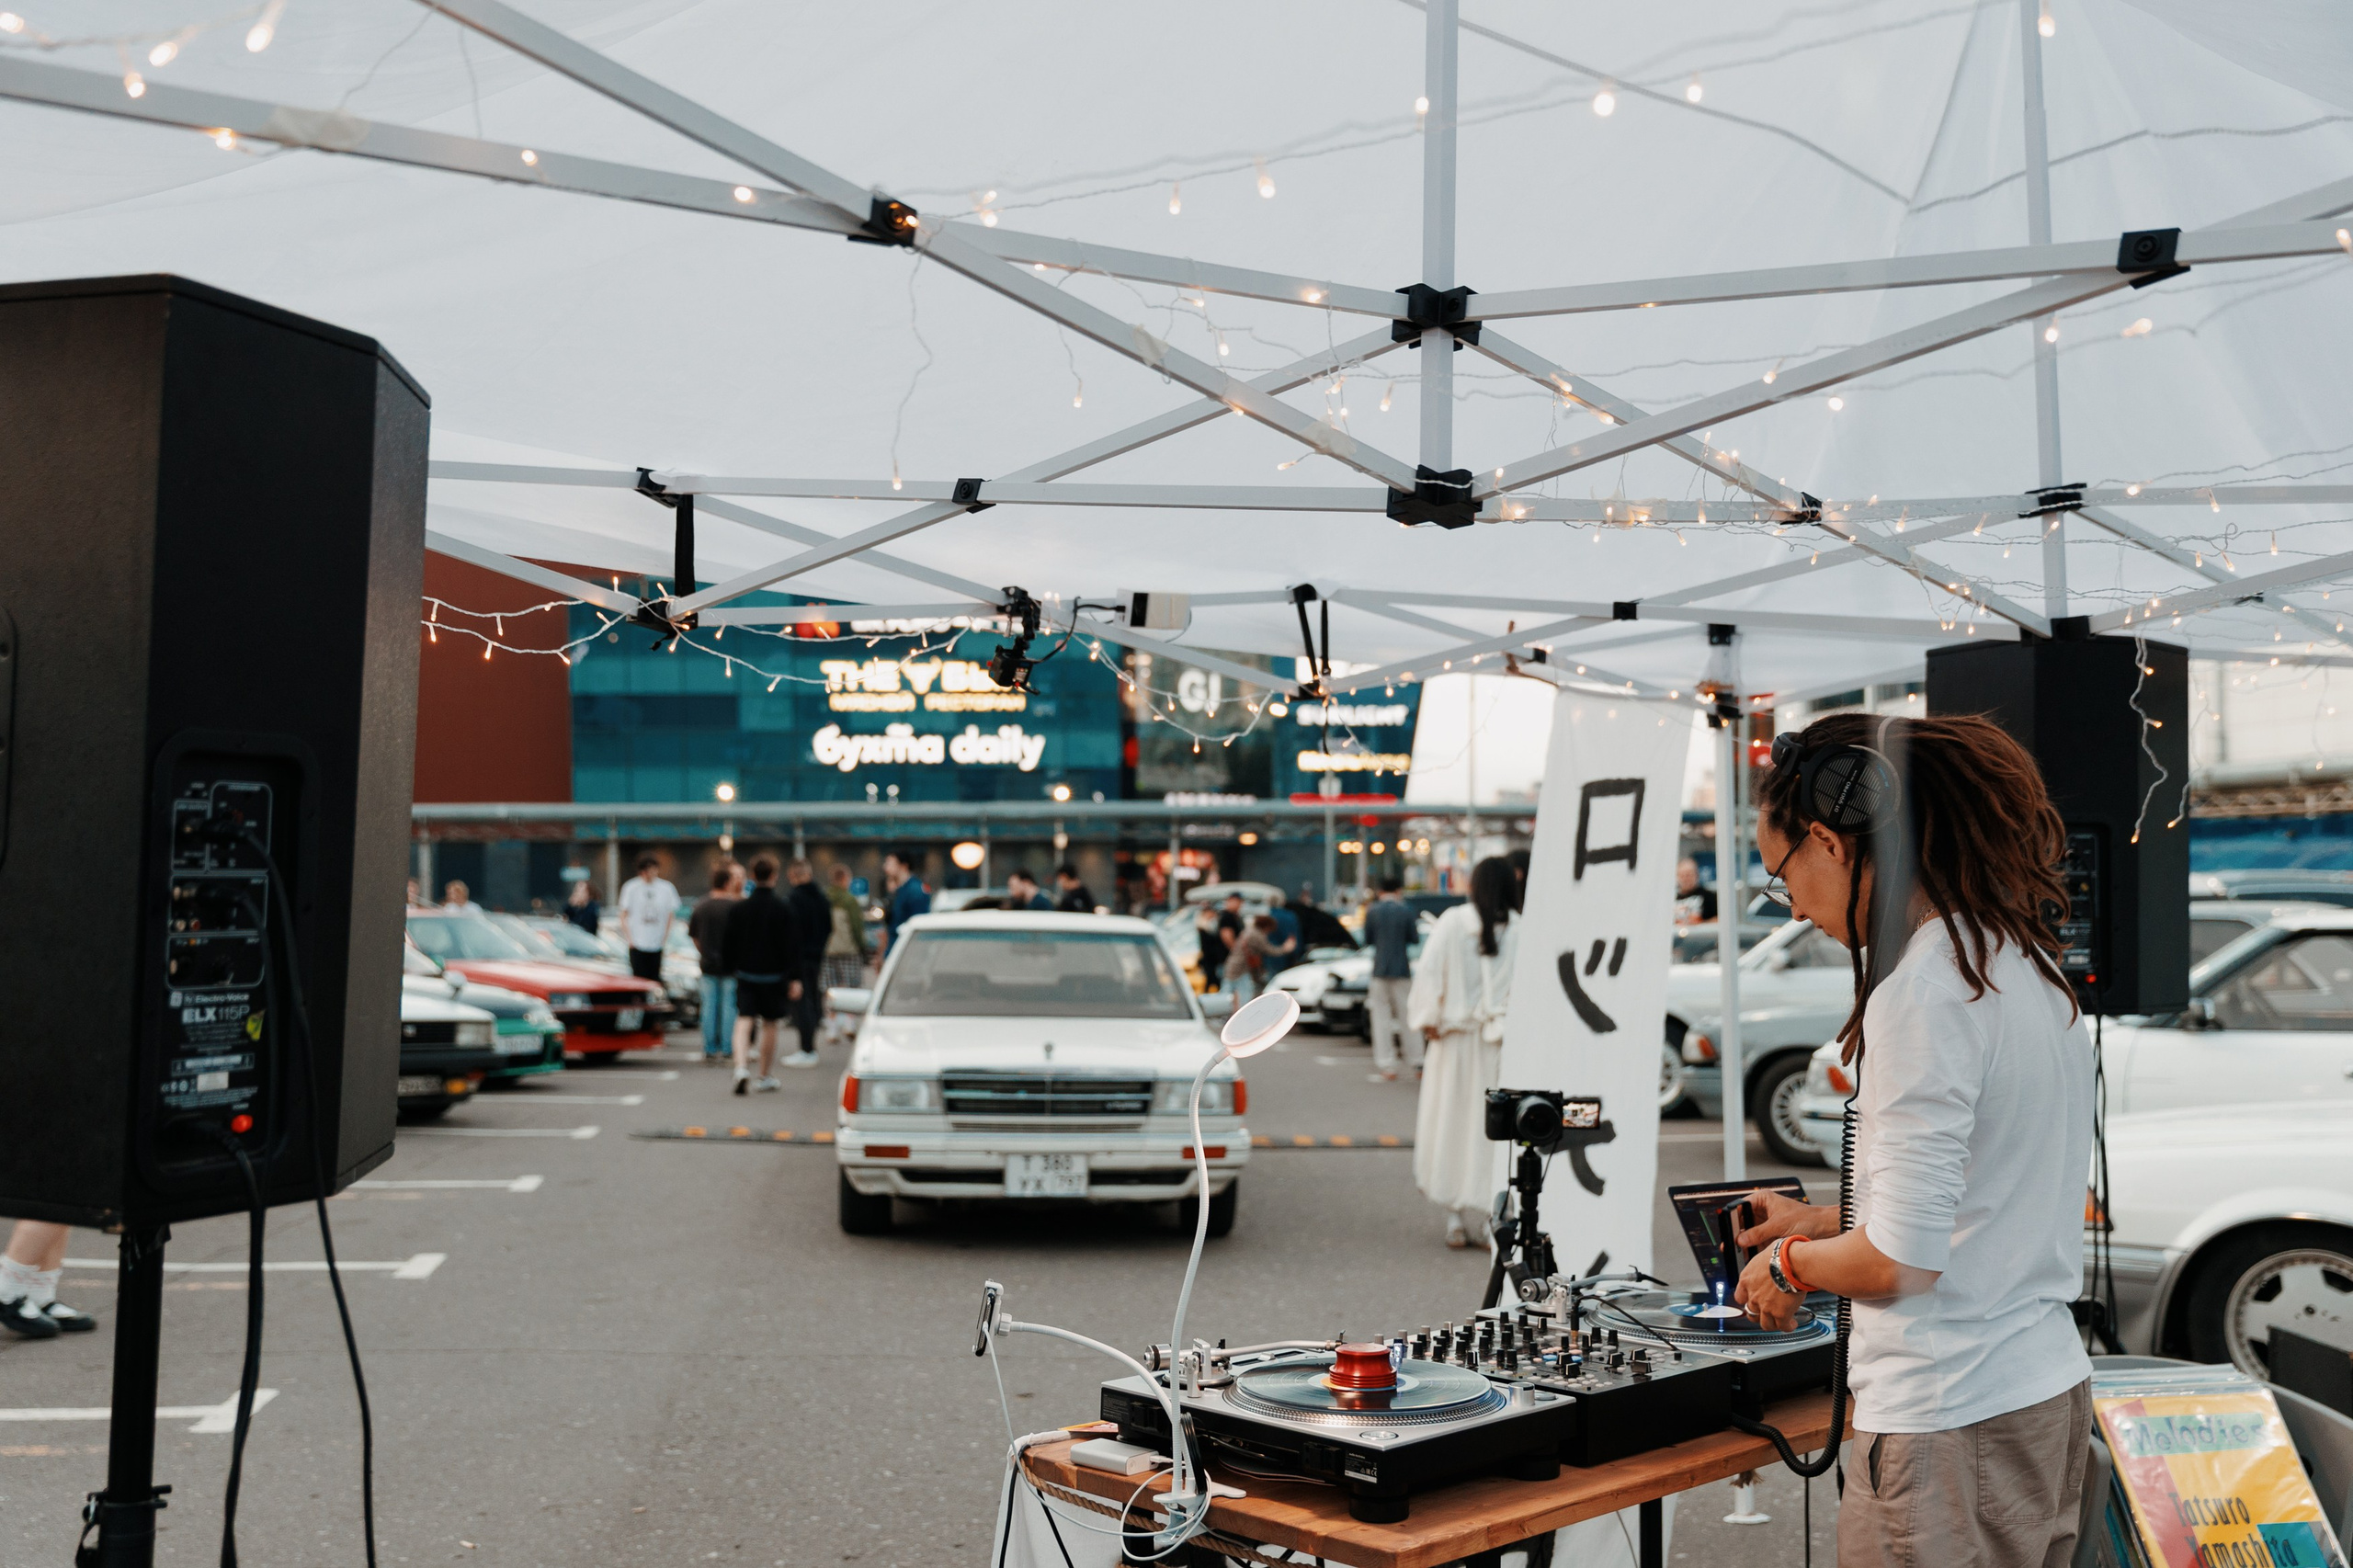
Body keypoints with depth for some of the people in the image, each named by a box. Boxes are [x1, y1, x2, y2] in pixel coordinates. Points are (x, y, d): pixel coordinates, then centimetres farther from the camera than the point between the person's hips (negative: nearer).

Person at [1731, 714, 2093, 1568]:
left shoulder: (1921, 991, -20)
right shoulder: (2026, 963, 8)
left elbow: (1899, 1262, -22)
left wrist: (1792, 1263, -4)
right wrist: (1826, 1221, 19)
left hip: (1952, 1428, -9)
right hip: (2049, 1395, 9)